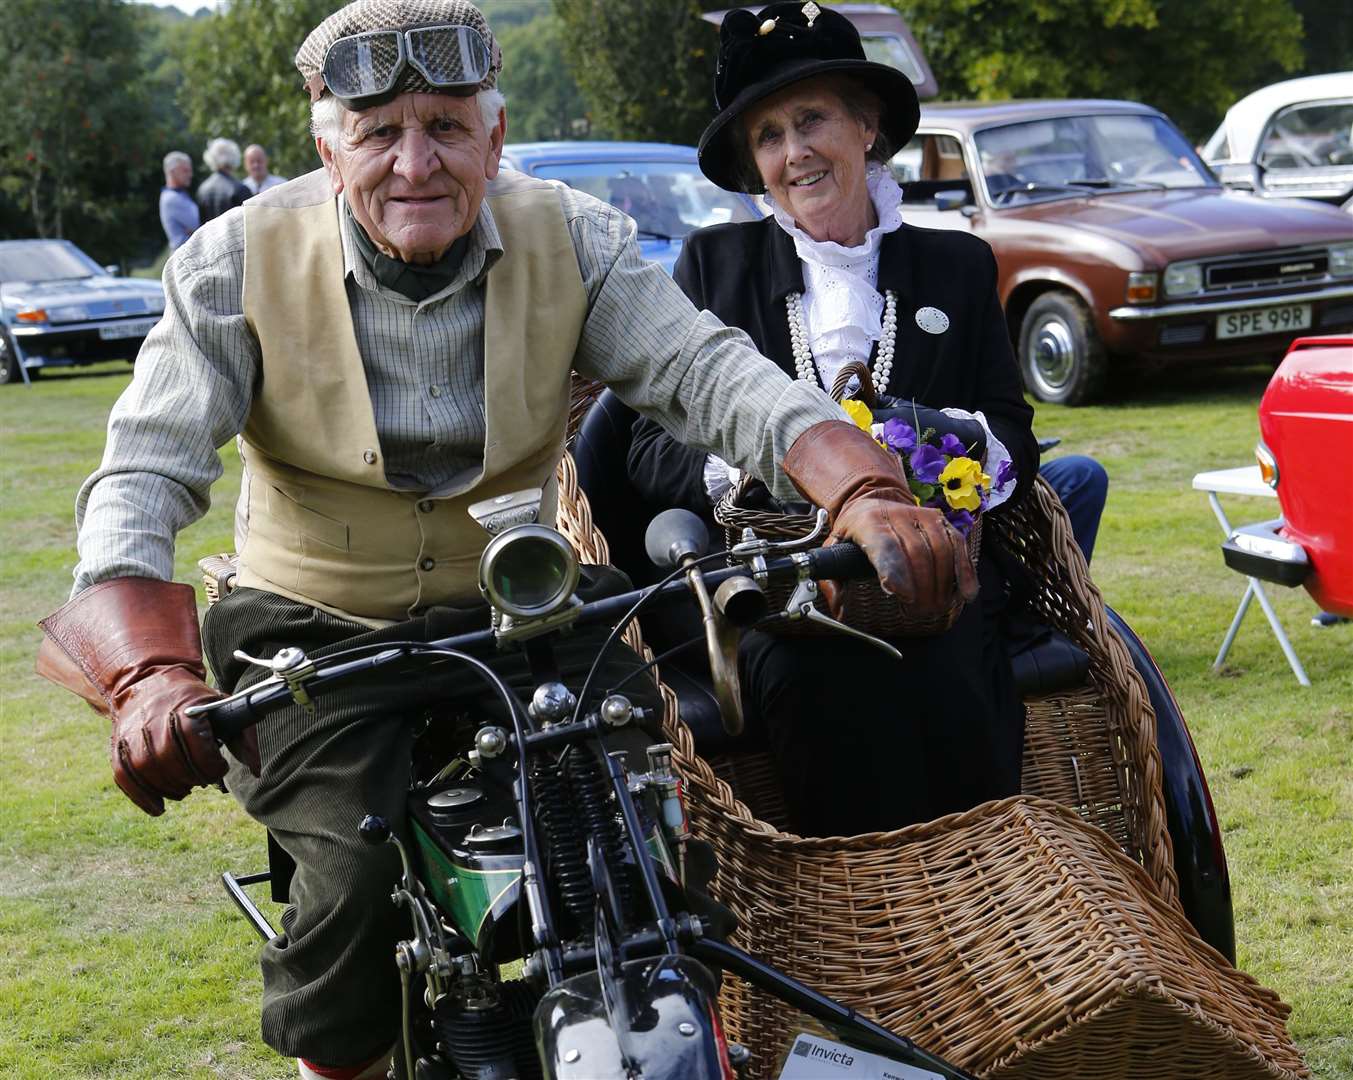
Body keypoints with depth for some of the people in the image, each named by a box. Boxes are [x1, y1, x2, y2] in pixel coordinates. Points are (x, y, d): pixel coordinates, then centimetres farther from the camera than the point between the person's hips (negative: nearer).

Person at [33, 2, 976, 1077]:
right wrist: (150, 681, -38)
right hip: (310, 628, -2)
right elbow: (144, 474, -18)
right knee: (366, 866, -26)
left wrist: (863, 493, -39)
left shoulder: (572, 241, -7)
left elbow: (711, 371, -19)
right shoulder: (238, 265, -11)